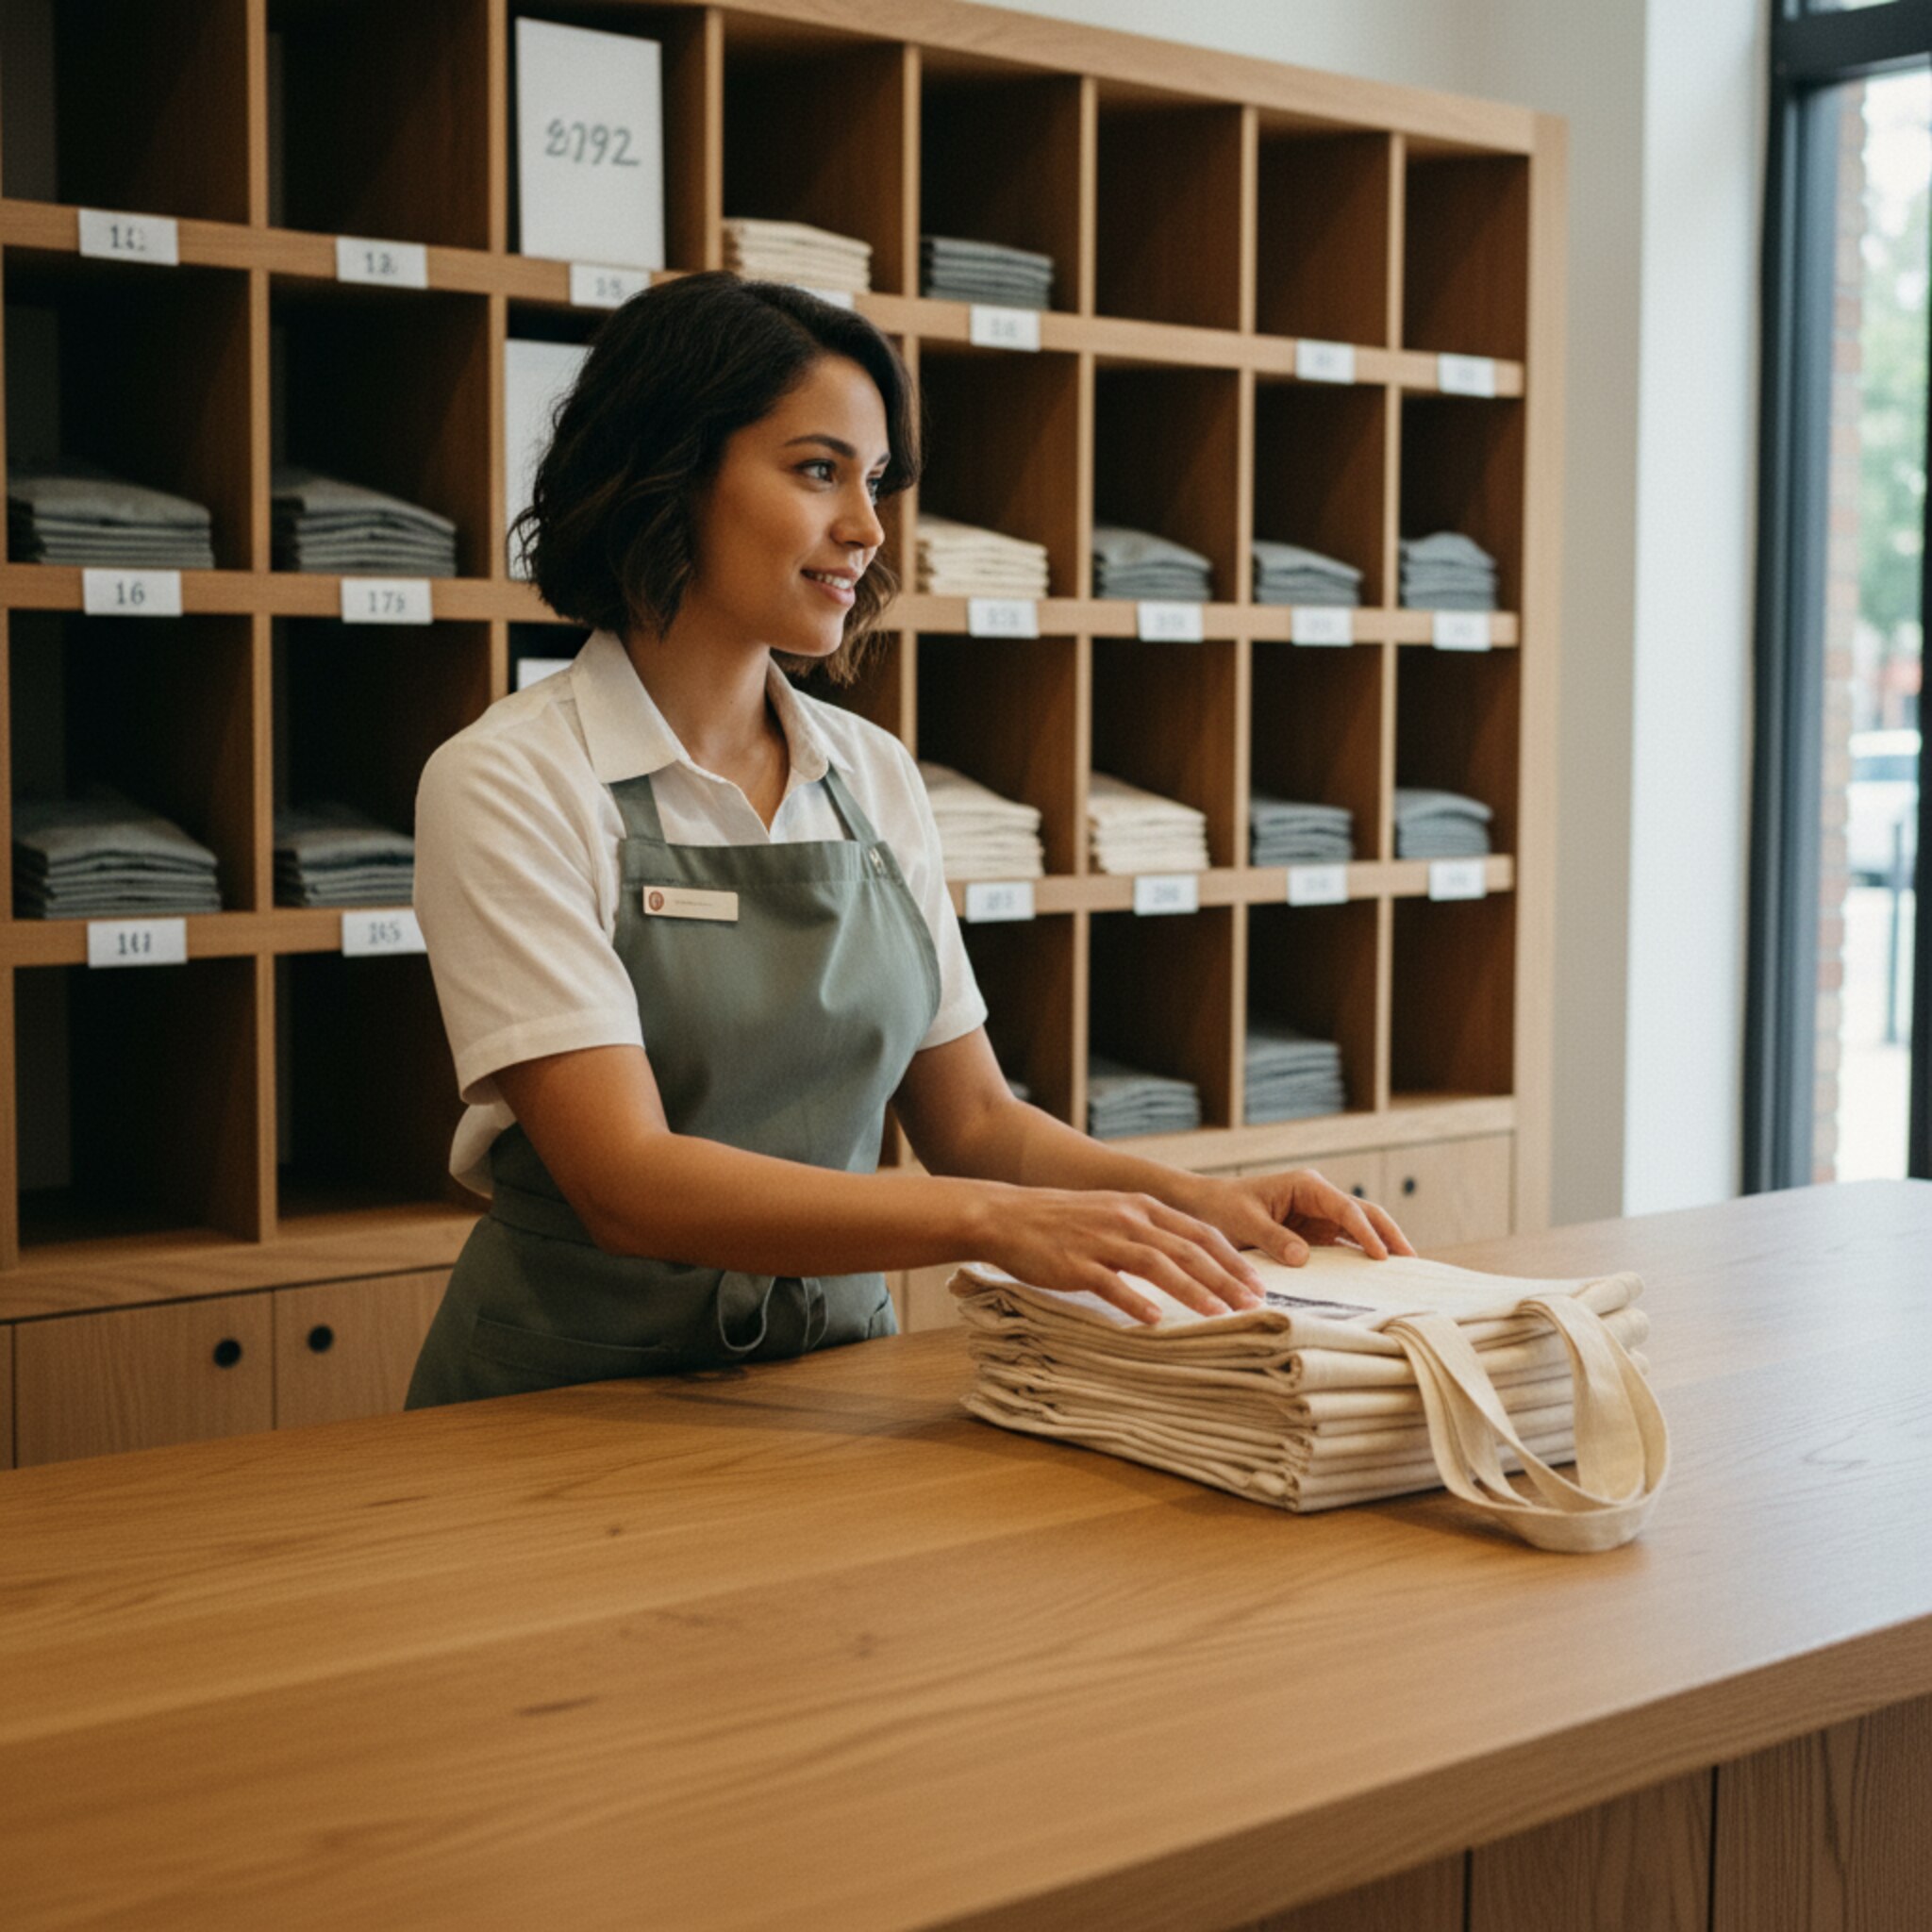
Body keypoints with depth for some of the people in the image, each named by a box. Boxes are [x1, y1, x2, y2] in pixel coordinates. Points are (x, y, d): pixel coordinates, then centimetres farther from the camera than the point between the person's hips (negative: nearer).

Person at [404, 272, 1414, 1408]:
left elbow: (970, 1119, 13)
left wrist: (1199, 1206, -5)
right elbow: (628, 1184, -20)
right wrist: (997, 1220, -30)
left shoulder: (875, 778, 8)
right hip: (573, 1396, -3)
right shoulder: (508, 784, -10)